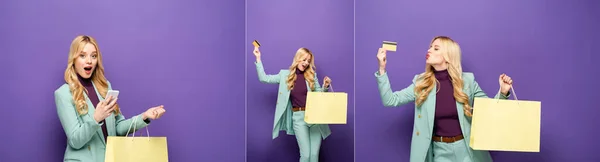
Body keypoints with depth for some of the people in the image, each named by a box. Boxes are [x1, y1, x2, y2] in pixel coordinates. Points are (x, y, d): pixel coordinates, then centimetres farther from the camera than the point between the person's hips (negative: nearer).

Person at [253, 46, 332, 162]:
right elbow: (263, 78, 5)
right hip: (298, 117, -1)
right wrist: (258, 58, 2)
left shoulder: (311, 75, 8)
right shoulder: (285, 75, 6)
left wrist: (325, 86, -7)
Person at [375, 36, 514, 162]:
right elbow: (391, 100, -6)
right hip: (440, 151, 1)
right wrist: (382, 68, -12)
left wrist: (503, 92, -13)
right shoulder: (421, 83, -1)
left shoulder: (467, 80, -3)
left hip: (466, 149, -1)